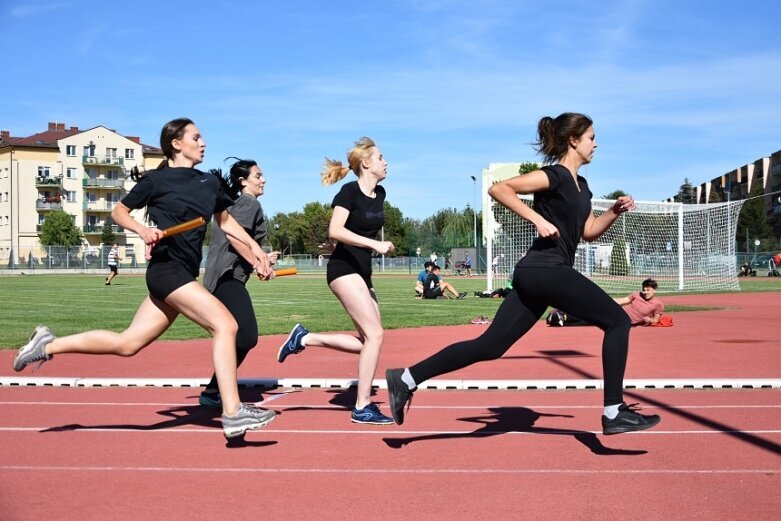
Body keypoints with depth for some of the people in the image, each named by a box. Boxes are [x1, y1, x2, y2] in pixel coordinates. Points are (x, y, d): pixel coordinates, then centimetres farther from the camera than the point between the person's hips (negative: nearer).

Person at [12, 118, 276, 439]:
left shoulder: (210, 183, 14)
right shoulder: (157, 180, -2)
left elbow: (225, 221, 26)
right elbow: (118, 212, 6)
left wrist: (254, 247, 16)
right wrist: (142, 229, -13)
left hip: (185, 273, 7)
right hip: (167, 267, -7)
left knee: (127, 344, 9)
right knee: (225, 325, -19)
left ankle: (49, 344, 23)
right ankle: (233, 414, -19)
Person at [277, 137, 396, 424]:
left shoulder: (379, 194, 11)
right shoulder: (349, 191, -12)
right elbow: (335, 230, -24)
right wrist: (374, 244, -29)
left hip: (363, 270, 9)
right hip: (343, 268, -9)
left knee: (366, 341, 4)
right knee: (374, 334, -15)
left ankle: (304, 338, 11)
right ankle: (362, 408, -9)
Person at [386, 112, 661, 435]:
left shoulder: (580, 186, 20)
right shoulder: (555, 176, -8)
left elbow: (589, 231, 27)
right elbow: (498, 188, -16)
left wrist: (616, 210, 11)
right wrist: (538, 219, -21)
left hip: (536, 275, 9)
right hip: (546, 271, -9)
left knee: (490, 345, 3)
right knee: (618, 321, -4)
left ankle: (405, 379, 3)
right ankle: (614, 413, -2)